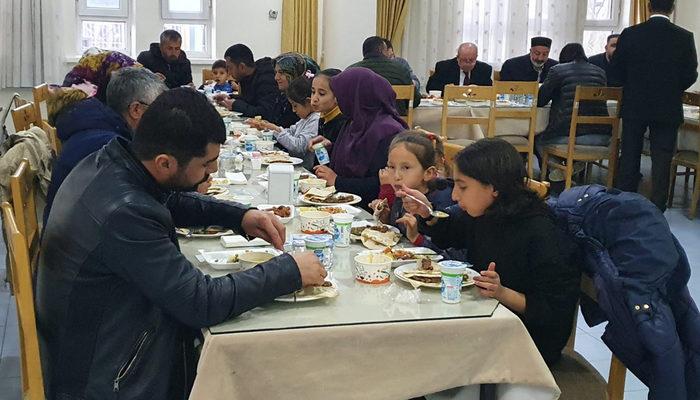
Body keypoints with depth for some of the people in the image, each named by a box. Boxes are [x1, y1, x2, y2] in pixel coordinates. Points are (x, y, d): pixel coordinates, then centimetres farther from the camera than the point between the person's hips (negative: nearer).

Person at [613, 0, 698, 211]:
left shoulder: (630, 34, -7)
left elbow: (617, 68, 0)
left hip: (634, 107, 1)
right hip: (668, 109, -1)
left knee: (629, 156, 10)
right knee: (661, 160, 6)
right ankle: (657, 209, 9)